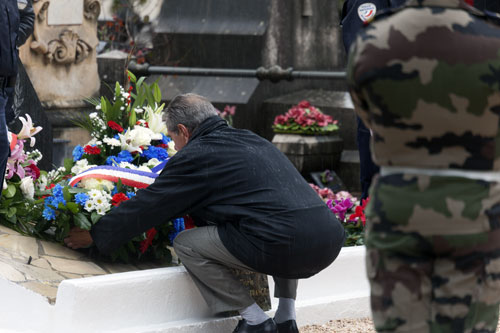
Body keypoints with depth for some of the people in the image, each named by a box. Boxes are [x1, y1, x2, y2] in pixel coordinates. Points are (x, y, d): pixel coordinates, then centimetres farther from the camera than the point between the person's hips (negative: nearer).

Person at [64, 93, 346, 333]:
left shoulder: (196, 156, 4)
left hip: (289, 246, -8)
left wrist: (94, 236, 25)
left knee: (187, 244, 6)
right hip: (331, 240, 8)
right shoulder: (253, 141, 27)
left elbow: (147, 207, 11)